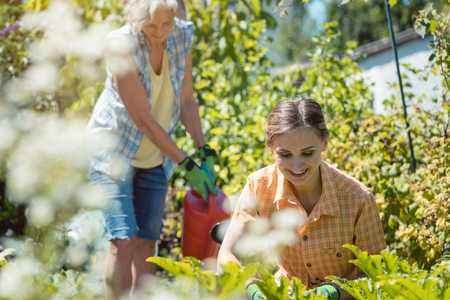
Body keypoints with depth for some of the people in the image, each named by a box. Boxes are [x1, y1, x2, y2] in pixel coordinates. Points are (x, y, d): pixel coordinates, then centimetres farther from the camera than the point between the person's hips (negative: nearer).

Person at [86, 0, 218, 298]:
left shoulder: (183, 36, -9)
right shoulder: (121, 45, -25)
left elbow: (186, 100, 1)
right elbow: (143, 119, -24)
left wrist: (206, 151, -8)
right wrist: (187, 164, -21)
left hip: (154, 157, 5)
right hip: (114, 148, -5)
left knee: (146, 243, 3)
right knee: (123, 240, -15)